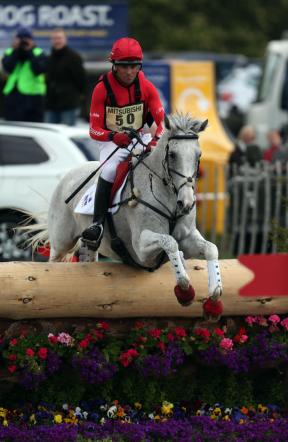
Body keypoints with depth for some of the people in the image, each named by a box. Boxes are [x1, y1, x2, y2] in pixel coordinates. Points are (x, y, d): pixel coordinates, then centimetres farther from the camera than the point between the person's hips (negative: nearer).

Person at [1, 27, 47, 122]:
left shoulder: (39, 54, 4)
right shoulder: (9, 53, 11)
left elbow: (38, 69, -15)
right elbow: (8, 68, -9)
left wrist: (30, 52, -12)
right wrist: (15, 51, -11)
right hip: (12, 95, 2)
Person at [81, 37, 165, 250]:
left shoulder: (146, 87, -5)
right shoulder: (102, 89, -11)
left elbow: (162, 121, -8)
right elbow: (95, 129, -13)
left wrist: (156, 140, -31)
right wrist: (114, 136, -35)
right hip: (112, 142, -3)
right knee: (109, 170, -33)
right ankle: (98, 224, -37)